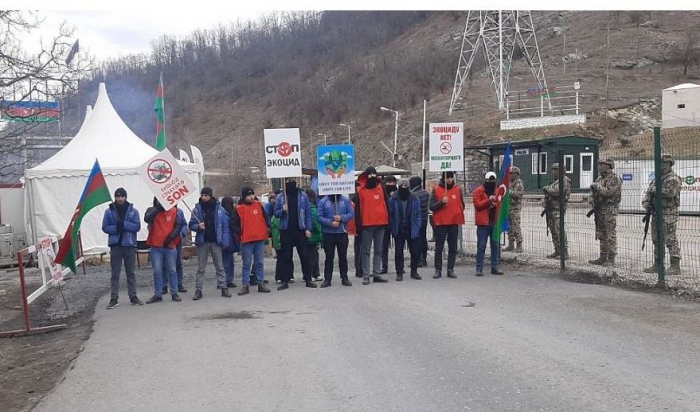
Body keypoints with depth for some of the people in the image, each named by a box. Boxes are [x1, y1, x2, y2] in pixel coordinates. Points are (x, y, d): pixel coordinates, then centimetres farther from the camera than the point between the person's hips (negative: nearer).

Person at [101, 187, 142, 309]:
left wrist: (124, 224, -19)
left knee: (131, 273, 8)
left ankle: (133, 297, 15)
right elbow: (105, 227, 0)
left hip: (129, 245, 0)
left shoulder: (133, 210, 2)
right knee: (115, 274, 3)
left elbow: (137, 226, -6)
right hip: (115, 245, 0)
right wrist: (116, 228, -17)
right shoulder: (109, 211, 2)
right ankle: (114, 299, 6)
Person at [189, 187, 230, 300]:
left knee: (219, 266, 5)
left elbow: (224, 226, 1)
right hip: (202, 242, 1)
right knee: (201, 268, 5)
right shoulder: (197, 209, 2)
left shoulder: (219, 209, 1)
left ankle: (223, 288, 10)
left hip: (215, 241, 0)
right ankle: (198, 290, 8)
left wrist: (225, 241, -7)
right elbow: (191, 225, 5)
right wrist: (198, 226, -16)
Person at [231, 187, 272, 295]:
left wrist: (268, 228, 8)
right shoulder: (239, 209, -4)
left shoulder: (258, 205, 7)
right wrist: (239, 234, -6)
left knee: (260, 262, 9)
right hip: (246, 240, -3)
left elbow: (265, 218, 16)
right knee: (247, 264, 3)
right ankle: (245, 285, 8)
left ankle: (261, 283, 15)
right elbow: (234, 223, 0)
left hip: (260, 238, 3)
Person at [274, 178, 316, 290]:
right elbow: (276, 212, 6)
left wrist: (308, 228, -5)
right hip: (286, 230, 0)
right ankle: (284, 281, 9)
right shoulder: (281, 197, 4)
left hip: (300, 230, 0)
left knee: (304, 255, 3)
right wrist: (282, 211, -15)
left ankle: (308, 279, 10)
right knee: (285, 256, 4)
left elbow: (308, 213, 2)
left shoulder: (303, 195, 3)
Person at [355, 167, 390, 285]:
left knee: (378, 250, 8)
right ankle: (366, 275, 3)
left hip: (381, 223, 4)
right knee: (366, 251, 1)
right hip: (367, 224, -3)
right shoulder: (360, 191, -1)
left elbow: (386, 205, 13)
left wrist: (387, 221, 9)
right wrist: (358, 225, -5)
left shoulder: (381, 189, 8)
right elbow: (357, 209, -1)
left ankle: (376, 274, 14)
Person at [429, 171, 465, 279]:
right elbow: (431, 206, -5)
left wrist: (460, 217, 9)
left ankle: (450, 269, 11)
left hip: (454, 223, 3)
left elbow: (462, 204, 18)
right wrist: (441, 202, -20)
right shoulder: (436, 190, -1)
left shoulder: (458, 189, 7)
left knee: (453, 248, 5)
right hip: (440, 223, -2)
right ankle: (438, 270, 7)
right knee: (439, 248, 1)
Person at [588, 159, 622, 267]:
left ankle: (611, 259, -4)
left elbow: (608, 192, -21)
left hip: (609, 210, -8)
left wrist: (596, 187, -9)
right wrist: (591, 198, 1)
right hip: (599, 209, 8)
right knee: (601, 235, 10)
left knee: (610, 235, -6)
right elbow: (593, 193, 22)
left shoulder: (614, 179, -8)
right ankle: (603, 257, 16)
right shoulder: (599, 179, 17)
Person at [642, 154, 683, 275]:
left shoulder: (673, 179, -9)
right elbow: (649, 192, 19)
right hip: (656, 213, 9)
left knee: (671, 240, -10)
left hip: (669, 214, -9)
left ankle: (675, 266, -8)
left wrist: (655, 190, -13)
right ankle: (657, 265, 20)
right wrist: (646, 202, -1)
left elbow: (669, 193, -25)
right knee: (657, 240, 12)